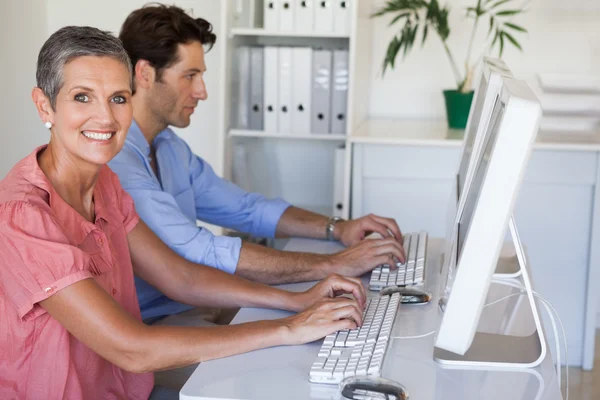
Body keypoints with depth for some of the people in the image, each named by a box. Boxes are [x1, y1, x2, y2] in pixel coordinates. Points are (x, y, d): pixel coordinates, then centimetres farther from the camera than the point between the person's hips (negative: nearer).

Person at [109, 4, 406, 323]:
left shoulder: (168, 145, 11)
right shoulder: (113, 161, -22)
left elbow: (245, 208, 17)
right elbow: (200, 253, -28)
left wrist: (337, 229, 2)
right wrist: (333, 265, -24)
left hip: (187, 310, 8)